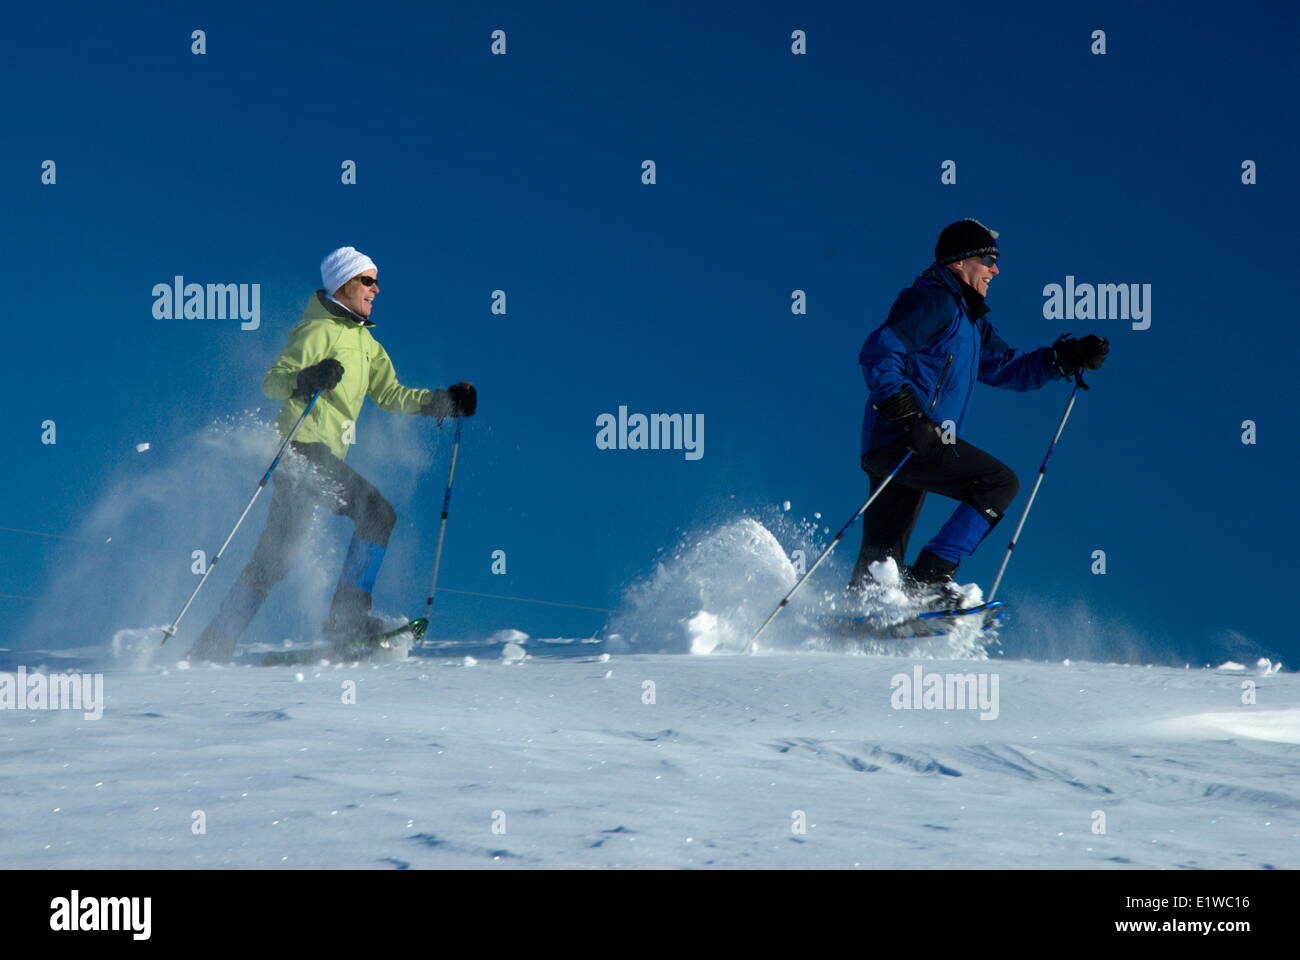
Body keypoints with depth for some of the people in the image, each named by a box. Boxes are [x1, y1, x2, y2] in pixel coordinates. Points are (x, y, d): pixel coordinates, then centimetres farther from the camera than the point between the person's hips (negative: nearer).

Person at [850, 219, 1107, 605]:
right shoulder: (934, 302, -8)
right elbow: (878, 352, -19)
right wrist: (907, 414, -30)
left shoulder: (970, 320, 24)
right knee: (1000, 482, -13)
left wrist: (1068, 358, 12)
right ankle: (930, 578, -19)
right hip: (900, 441, -10)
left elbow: (1008, 368, 27)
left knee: (882, 562, 11)